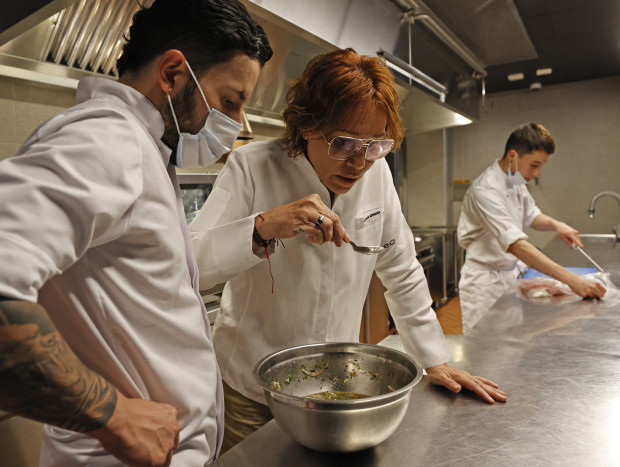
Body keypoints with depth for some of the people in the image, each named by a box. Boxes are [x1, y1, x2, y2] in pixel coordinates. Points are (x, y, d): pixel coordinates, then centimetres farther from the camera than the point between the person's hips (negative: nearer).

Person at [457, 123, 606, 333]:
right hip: (485, 281, -8)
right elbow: (516, 245, -34)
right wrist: (572, 280, -37)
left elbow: (531, 215, 19)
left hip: (509, 274, 9)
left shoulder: (516, 180, 4)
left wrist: (555, 224, -5)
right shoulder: (486, 189, -26)